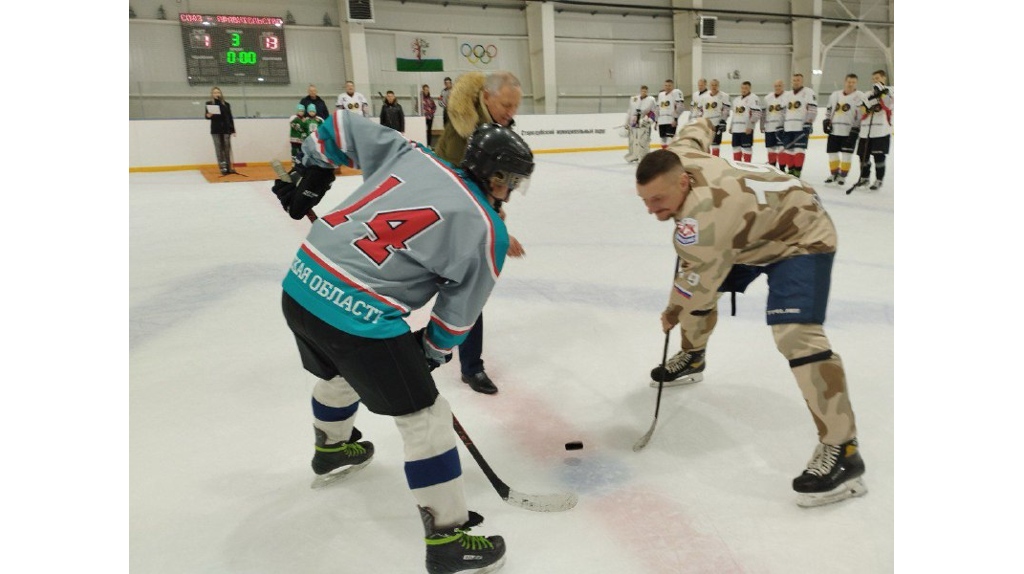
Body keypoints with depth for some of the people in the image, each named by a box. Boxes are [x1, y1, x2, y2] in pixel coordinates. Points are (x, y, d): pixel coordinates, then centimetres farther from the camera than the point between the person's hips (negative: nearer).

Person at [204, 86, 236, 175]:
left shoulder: (226, 104, 8)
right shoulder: (209, 103, 5)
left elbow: (230, 118, 7)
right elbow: (207, 116, 7)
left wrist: (232, 130, 3)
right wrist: (208, 116, -17)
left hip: (226, 129, 1)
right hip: (215, 129, -1)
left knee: (227, 149, 0)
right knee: (219, 149, -2)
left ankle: (229, 168, 2)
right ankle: (223, 169, -2)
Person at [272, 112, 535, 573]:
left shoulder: (410, 154, 7)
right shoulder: (486, 231, -7)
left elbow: (343, 127, 16)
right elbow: (461, 309, 0)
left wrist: (310, 174, 27)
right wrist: (434, 349, 17)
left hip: (299, 285, 8)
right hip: (358, 318, -8)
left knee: (338, 374, 35)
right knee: (424, 417, 7)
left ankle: (332, 449, 64)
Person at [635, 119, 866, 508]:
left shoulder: (702, 218, -39)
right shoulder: (676, 156, -14)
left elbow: (695, 286, -27)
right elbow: (695, 132, 9)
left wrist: (672, 312, -8)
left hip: (802, 236, -10)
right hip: (753, 231, 10)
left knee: (794, 333, -27)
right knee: (703, 285, 15)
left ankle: (841, 451, -20)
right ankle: (692, 356, 43)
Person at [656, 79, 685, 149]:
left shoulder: (676, 93, -4)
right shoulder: (661, 94, 18)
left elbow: (679, 107, -13)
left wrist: (675, 119, -20)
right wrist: (656, 121, 20)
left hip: (671, 121, -7)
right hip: (661, 122, 7)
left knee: (669, 142, -15)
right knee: (663, 140, 12)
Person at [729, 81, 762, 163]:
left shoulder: (753, 98, -6)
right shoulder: (736, 99, 19)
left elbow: (756, 114, -13)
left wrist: (750, 126, -20)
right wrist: (731, 127, 21)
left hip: (747, 129, -7)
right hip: (736, 128, 7)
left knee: (746, 147, -4)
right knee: (736, 147, 10)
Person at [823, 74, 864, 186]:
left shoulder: (859, 97, -5)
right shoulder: (835, 95, 11)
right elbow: (829, 109, 21)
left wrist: (856, 129, -14)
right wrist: (826, 121, 7)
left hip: (849, 131, -4)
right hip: (834, 131, 4)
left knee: (846, 156, -2)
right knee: (832, 153, 8)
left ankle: (842, 176, 10)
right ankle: (834, 174, 24)